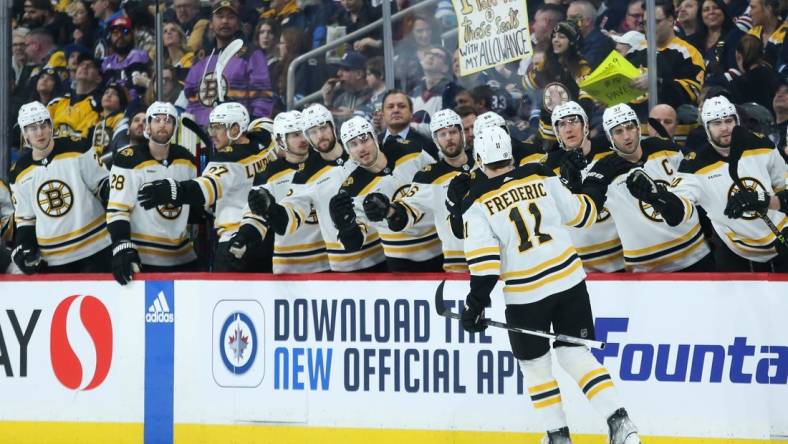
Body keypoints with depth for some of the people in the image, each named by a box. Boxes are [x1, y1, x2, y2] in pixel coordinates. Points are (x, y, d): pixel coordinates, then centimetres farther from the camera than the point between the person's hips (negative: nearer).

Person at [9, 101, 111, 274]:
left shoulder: (77, 149, -6)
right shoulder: (19, 173, 5)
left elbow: (105, 187, -2)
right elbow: (24, 218, 13)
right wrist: (25, 249, -2)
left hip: (94, 250, -3)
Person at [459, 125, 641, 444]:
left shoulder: (478, 204, -3)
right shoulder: (542, 179, 4)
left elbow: (484, 261, -12)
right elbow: (579, 214, 13)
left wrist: (476, 303, -8)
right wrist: (595, 196, 34)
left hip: (525, 294, -3)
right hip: (569, 280, 3)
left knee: (534, 365, 16)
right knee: (575, 354, 9)